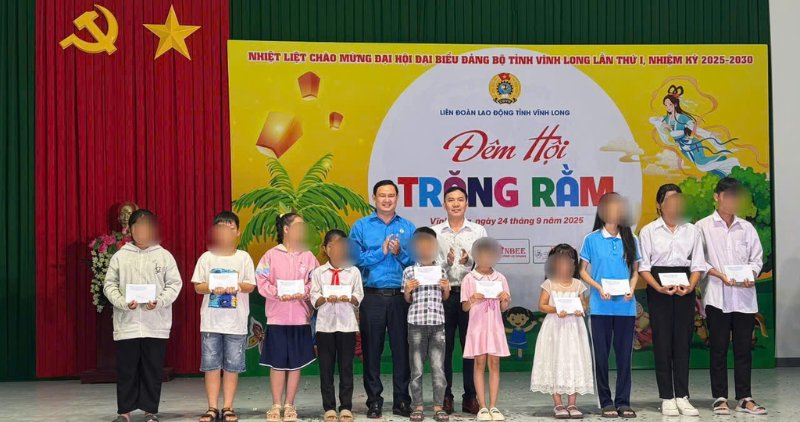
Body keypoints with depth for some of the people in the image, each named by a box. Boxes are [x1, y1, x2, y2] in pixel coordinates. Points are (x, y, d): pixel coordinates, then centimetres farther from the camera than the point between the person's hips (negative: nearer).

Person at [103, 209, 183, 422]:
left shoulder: (164, 256, 4)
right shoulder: (120, 256, 5)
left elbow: (174, 284, 1)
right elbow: (109, 285, 4)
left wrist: (159, 302, -15)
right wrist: (123, 302, -13)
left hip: (156, 325, 0)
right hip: (127, 324, 0)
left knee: (153, 370, 5)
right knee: (126, 370, 5)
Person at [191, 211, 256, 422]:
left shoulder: (244, 257, 4)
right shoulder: (207, 257, 5)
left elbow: (251, 285, 1)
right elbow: (198, 286, 3)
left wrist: (236, 286, -18)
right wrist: (213, 288, -16)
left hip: (236, 321, 0)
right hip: (211, 321, 0)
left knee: (232, 365, 3)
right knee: (211, 365, 2)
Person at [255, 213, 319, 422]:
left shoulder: (308, 256, 7)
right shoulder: (271, 255, 0)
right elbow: (262, 282, -5)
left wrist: (303, 293, -16)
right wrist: (278, 294, -19)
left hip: (300, 317, 2)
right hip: (277, 317, -2)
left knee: (296, 363, 5)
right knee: (277, 363, 2)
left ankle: (289, 405, 15)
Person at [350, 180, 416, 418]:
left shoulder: (408, 228, 12)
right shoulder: (361, 227, 7)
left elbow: (417, 261, 6)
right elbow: (355, 259, -3)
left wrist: (400, 253, -10)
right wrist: (381, 251, -9)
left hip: (401, 297, 1)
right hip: (372, 297, -1)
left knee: (402, 348, 2)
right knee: (371, 349, 2)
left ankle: (402, 401, 10)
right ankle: (374, 401, 10)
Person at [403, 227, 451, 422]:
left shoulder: (440, 270, 7)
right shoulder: (409, 271, 1)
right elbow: (407, 300, 9)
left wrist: (446, 289, -5)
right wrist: (408, 290, -12)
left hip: (437, 323, 2)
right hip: (416, 322, -1)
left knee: (438, 367, 1)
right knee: (417, 368, 3)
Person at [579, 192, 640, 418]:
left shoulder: (630, 240, 8)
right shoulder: (592, 239, 2)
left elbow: (635, 271, 14)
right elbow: (584, 272, 4)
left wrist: (631, 288, -6)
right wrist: (599, 288, -12)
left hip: (625, 305, 2)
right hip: (600, 306, -2)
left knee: (624, 353, 3)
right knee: (601, 354, 2)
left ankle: (623, 402, 10)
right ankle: (606, 402, 11)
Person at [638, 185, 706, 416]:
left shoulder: (692, 231, 8)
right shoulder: (648, 231, 2)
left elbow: (698, 265, 5)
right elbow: (643, 266, -2)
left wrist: (690, 285, -13)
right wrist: (659, 287, -16)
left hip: (685, 290, 2)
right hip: (658, 290, -2)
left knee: (683, 341, 3)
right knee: (662, 342, 0)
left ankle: (682, 397, 8)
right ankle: (667, 398, 6)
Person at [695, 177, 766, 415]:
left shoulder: (746, 228, 11)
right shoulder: (703, 227, 3)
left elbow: (756, 258, 9)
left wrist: (750, 275, -10)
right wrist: (719, 275, -15)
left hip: (744, 296, 3)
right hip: (717, 296, -2)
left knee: (743, 349, 6)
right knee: (719, 349, 1)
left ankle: (744, 398, 12)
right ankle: (720, 398, 8)